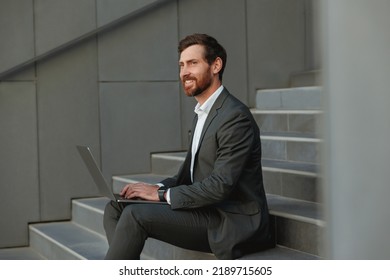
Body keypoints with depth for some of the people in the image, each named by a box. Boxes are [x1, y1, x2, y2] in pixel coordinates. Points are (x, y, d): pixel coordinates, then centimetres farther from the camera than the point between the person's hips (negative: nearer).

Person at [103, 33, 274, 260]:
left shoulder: (235, 116, -16)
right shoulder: (203, 114, 16)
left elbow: (221, 185, -22)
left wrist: (163, 194, -16)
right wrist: (159, 188, 1)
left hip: (232, 223, -10)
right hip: (207, 214, 10)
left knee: (135, 214, -22)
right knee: (115, 209, 2)